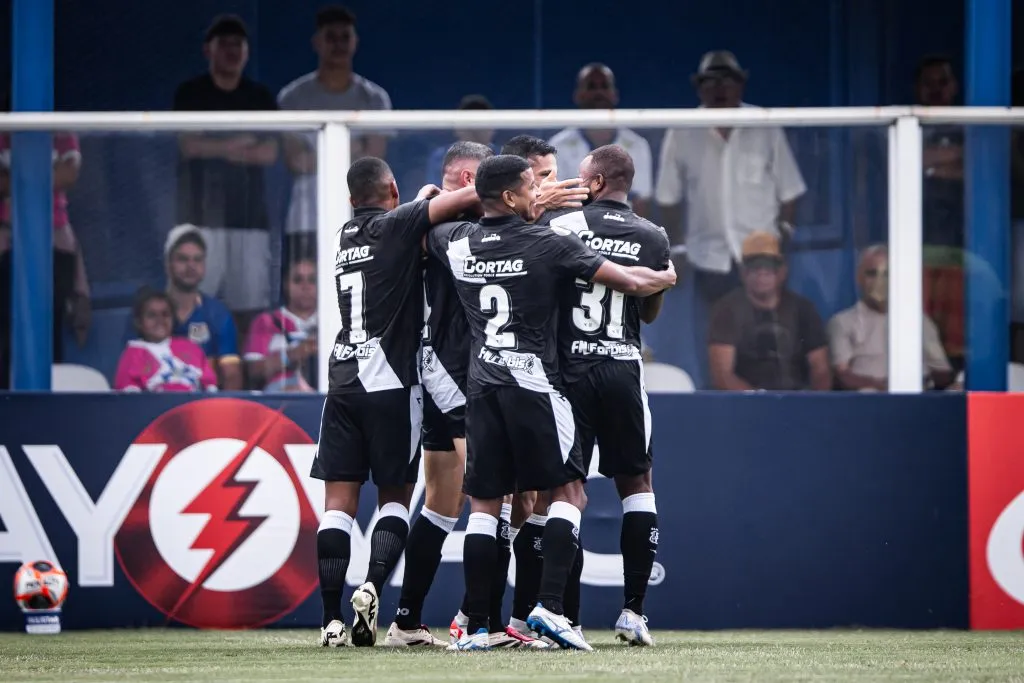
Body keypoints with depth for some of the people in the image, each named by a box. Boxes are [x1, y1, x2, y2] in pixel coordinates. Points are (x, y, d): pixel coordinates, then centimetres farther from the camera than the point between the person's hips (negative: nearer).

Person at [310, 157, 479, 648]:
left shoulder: (345, 235, 16)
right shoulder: (395, 226, -2)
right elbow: (466, 198, -12)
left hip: (343, 380, 5)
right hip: (389, 382, -5)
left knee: (339, 500, 1)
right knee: (395, 497, 6)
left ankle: (332, 620, -6)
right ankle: (371, 589, -16)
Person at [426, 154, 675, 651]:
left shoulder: (457, 243, 5)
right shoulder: (547, 244, -6)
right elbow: (631, 283, -3)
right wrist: (667, 278, 18)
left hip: (482, 386, 4)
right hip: (533, 382, -4)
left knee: (483, 504, 7)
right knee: (568, 491, 5)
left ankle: (476, 628, 2)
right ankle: (549, 606, -10)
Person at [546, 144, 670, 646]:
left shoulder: (562, 228, -4)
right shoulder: (653, 239, 3)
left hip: (571, 371, -1)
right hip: (623, 370, 1)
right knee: (637, 484, 13)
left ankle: (567, 617, 0)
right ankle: (634, 609, 6)